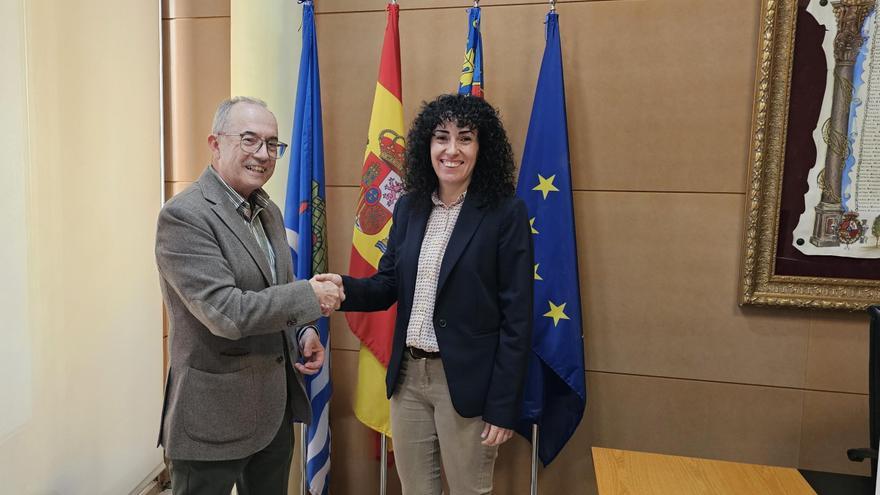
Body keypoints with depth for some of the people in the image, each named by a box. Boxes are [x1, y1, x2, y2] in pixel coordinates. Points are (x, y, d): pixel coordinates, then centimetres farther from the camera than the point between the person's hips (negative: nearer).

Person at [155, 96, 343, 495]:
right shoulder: (183, 216, -18)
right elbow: (225, 312, -25)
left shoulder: (269, 211, 8)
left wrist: (303, 332, 0)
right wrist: (309, 296, -19)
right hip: (214, 415, -7)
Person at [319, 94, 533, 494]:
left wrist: (503, 407, -12)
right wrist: (345, 288, -16)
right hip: (408, 376, 5)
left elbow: (517, 316, -12)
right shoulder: (409, 207, 4)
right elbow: (387, 286, 7)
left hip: (467, 382, -5)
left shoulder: (506, 212, -12)